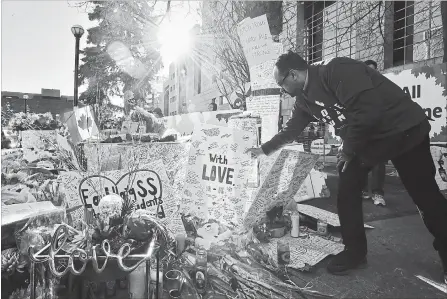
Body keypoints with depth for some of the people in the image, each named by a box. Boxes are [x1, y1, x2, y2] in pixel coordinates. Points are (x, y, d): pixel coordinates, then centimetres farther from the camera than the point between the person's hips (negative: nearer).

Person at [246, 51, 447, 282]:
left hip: (404, 130, -7)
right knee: (346, 192, 0)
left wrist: (349, 150, -19)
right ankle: (355, 252, 15)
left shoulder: (338, 71, -25)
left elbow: (368, 111, -31)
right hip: (364, 140, 8)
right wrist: (264, 149, 22)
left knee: (426, 197, 3)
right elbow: (292, 128, 16)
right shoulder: (304, 99, 1)